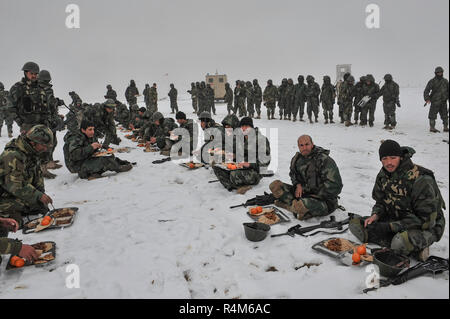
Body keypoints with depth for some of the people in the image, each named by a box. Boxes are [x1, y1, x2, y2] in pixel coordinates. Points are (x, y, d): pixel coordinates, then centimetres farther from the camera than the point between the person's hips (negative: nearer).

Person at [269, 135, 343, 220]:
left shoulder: (325, 160, -16)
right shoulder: (297, 159, 5)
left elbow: (334, 185, -19)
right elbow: (293, 174, 25)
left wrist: (315, 196, -16)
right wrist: (298, 185, 4)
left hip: (325, 201, -7)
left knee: (301, 206, -41)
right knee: (275, 185, -7)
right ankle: (295, 204, -19)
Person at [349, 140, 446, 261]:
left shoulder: (421, 179, -24)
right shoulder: (383, 175, -2)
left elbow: (426, 220, -23)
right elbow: (380, 202, 12)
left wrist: (390, 227, -27)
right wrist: (375, 215, -13)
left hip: (426, 227, -8)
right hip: (396, 220, 8)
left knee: (401, 242, -42)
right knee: (355, 223, -10)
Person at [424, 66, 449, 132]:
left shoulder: (445, 81, 13)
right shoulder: (432, 81, -4)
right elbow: (426, 91, -7)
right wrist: (427, 99, -18)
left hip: (443, 101, 5)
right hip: (435, 102, -5)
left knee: (445, 115, 9)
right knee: (433, 115, -4)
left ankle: (445, 127, 16)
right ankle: (432, 128, 3)